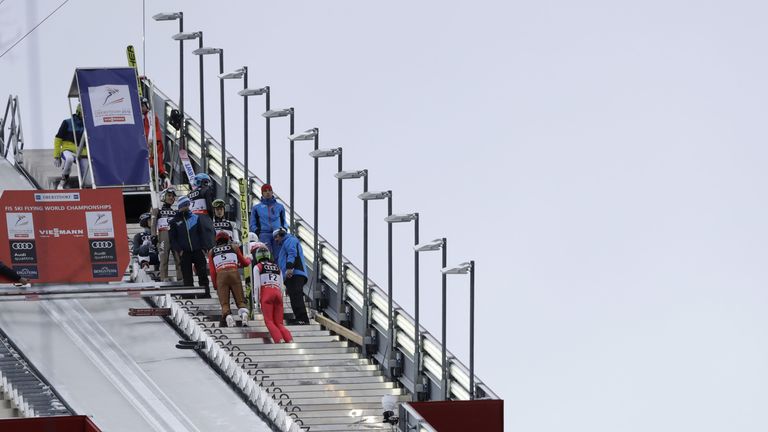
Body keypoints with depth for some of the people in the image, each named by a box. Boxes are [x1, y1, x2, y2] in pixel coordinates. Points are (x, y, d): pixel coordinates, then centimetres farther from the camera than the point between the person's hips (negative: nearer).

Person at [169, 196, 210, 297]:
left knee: (203, 274, -3)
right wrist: (179, 250, -9)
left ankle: (206, 294, 1)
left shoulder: (195, 218, 11)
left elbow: (201, 234, 14)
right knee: (187, 277, 0)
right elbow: (172, 238, 3)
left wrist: (202, 247, 4)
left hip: (197, 251, 2)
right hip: (184, 253, -2)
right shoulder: (174, 221, 5)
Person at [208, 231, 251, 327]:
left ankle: (227, 315, -31)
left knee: (224, 302, -1)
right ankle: (244, 312, -30)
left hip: (220, 275, 0)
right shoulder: (234, 248, 21)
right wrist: (248, 260, 53)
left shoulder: (211, 252, 22)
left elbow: (212, 271, 15)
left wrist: (215, 285, 21)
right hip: (234, 272, 0)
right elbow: (244, 263, 31)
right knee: (240, 300, 2)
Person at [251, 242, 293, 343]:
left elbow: (257, 286, 0)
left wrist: (258, 301, 3)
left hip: (266, 294, -4)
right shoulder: (277, 267, 21)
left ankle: (279, 340, -29)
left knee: (269, 322, -6)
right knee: (279, 323, 4)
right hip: (278, 293, 4)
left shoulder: (257, 267, 7)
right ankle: (290, 341, -19)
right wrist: (281, 299, 22)